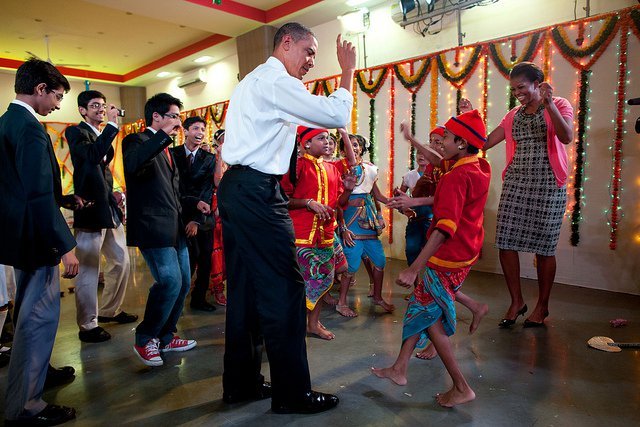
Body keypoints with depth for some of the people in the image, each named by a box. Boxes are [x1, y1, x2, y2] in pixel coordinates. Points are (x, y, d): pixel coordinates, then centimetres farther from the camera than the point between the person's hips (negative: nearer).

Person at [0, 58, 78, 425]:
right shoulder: (30, 128, -20)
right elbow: (38, 195, -26)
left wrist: (63, 200, 14)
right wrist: (66, 245, -24)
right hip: (35, 238, -11)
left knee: (30, 313, 24)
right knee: (41, 316, -1)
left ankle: (34, 371, 42)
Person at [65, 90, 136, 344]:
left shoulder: (103, 135, 18)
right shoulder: (76, 132, -5)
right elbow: (92, 155, -26)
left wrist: (112, 193, 14)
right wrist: (112, 124, -24)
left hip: (109, 209, 9)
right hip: (90, 209, -8)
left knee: (121, 262, 15)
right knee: (89, 270, -2)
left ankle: (110, 310, 32)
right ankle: (88, 326, 10)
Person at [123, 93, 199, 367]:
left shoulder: (166, 149, 22)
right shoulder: (137, 140, -4)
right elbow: (133, 164, -30)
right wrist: (164, 135, -28)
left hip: (175, 228, 9)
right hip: (153, 227, -9)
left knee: (183, 283, 10)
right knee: (170, 281, -16)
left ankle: (164, 338, 26)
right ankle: (145, 340, 5)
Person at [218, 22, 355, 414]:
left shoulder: (255, 81, 25)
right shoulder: (276, 81, -8)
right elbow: (337, 116, -13)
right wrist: (348, 70, 1)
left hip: (235, 190, 11)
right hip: (258, 193, -11)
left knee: (244, 289, 12)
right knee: (284, 289, -5)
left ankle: (241, 383, 24)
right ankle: (292, 393, 7)